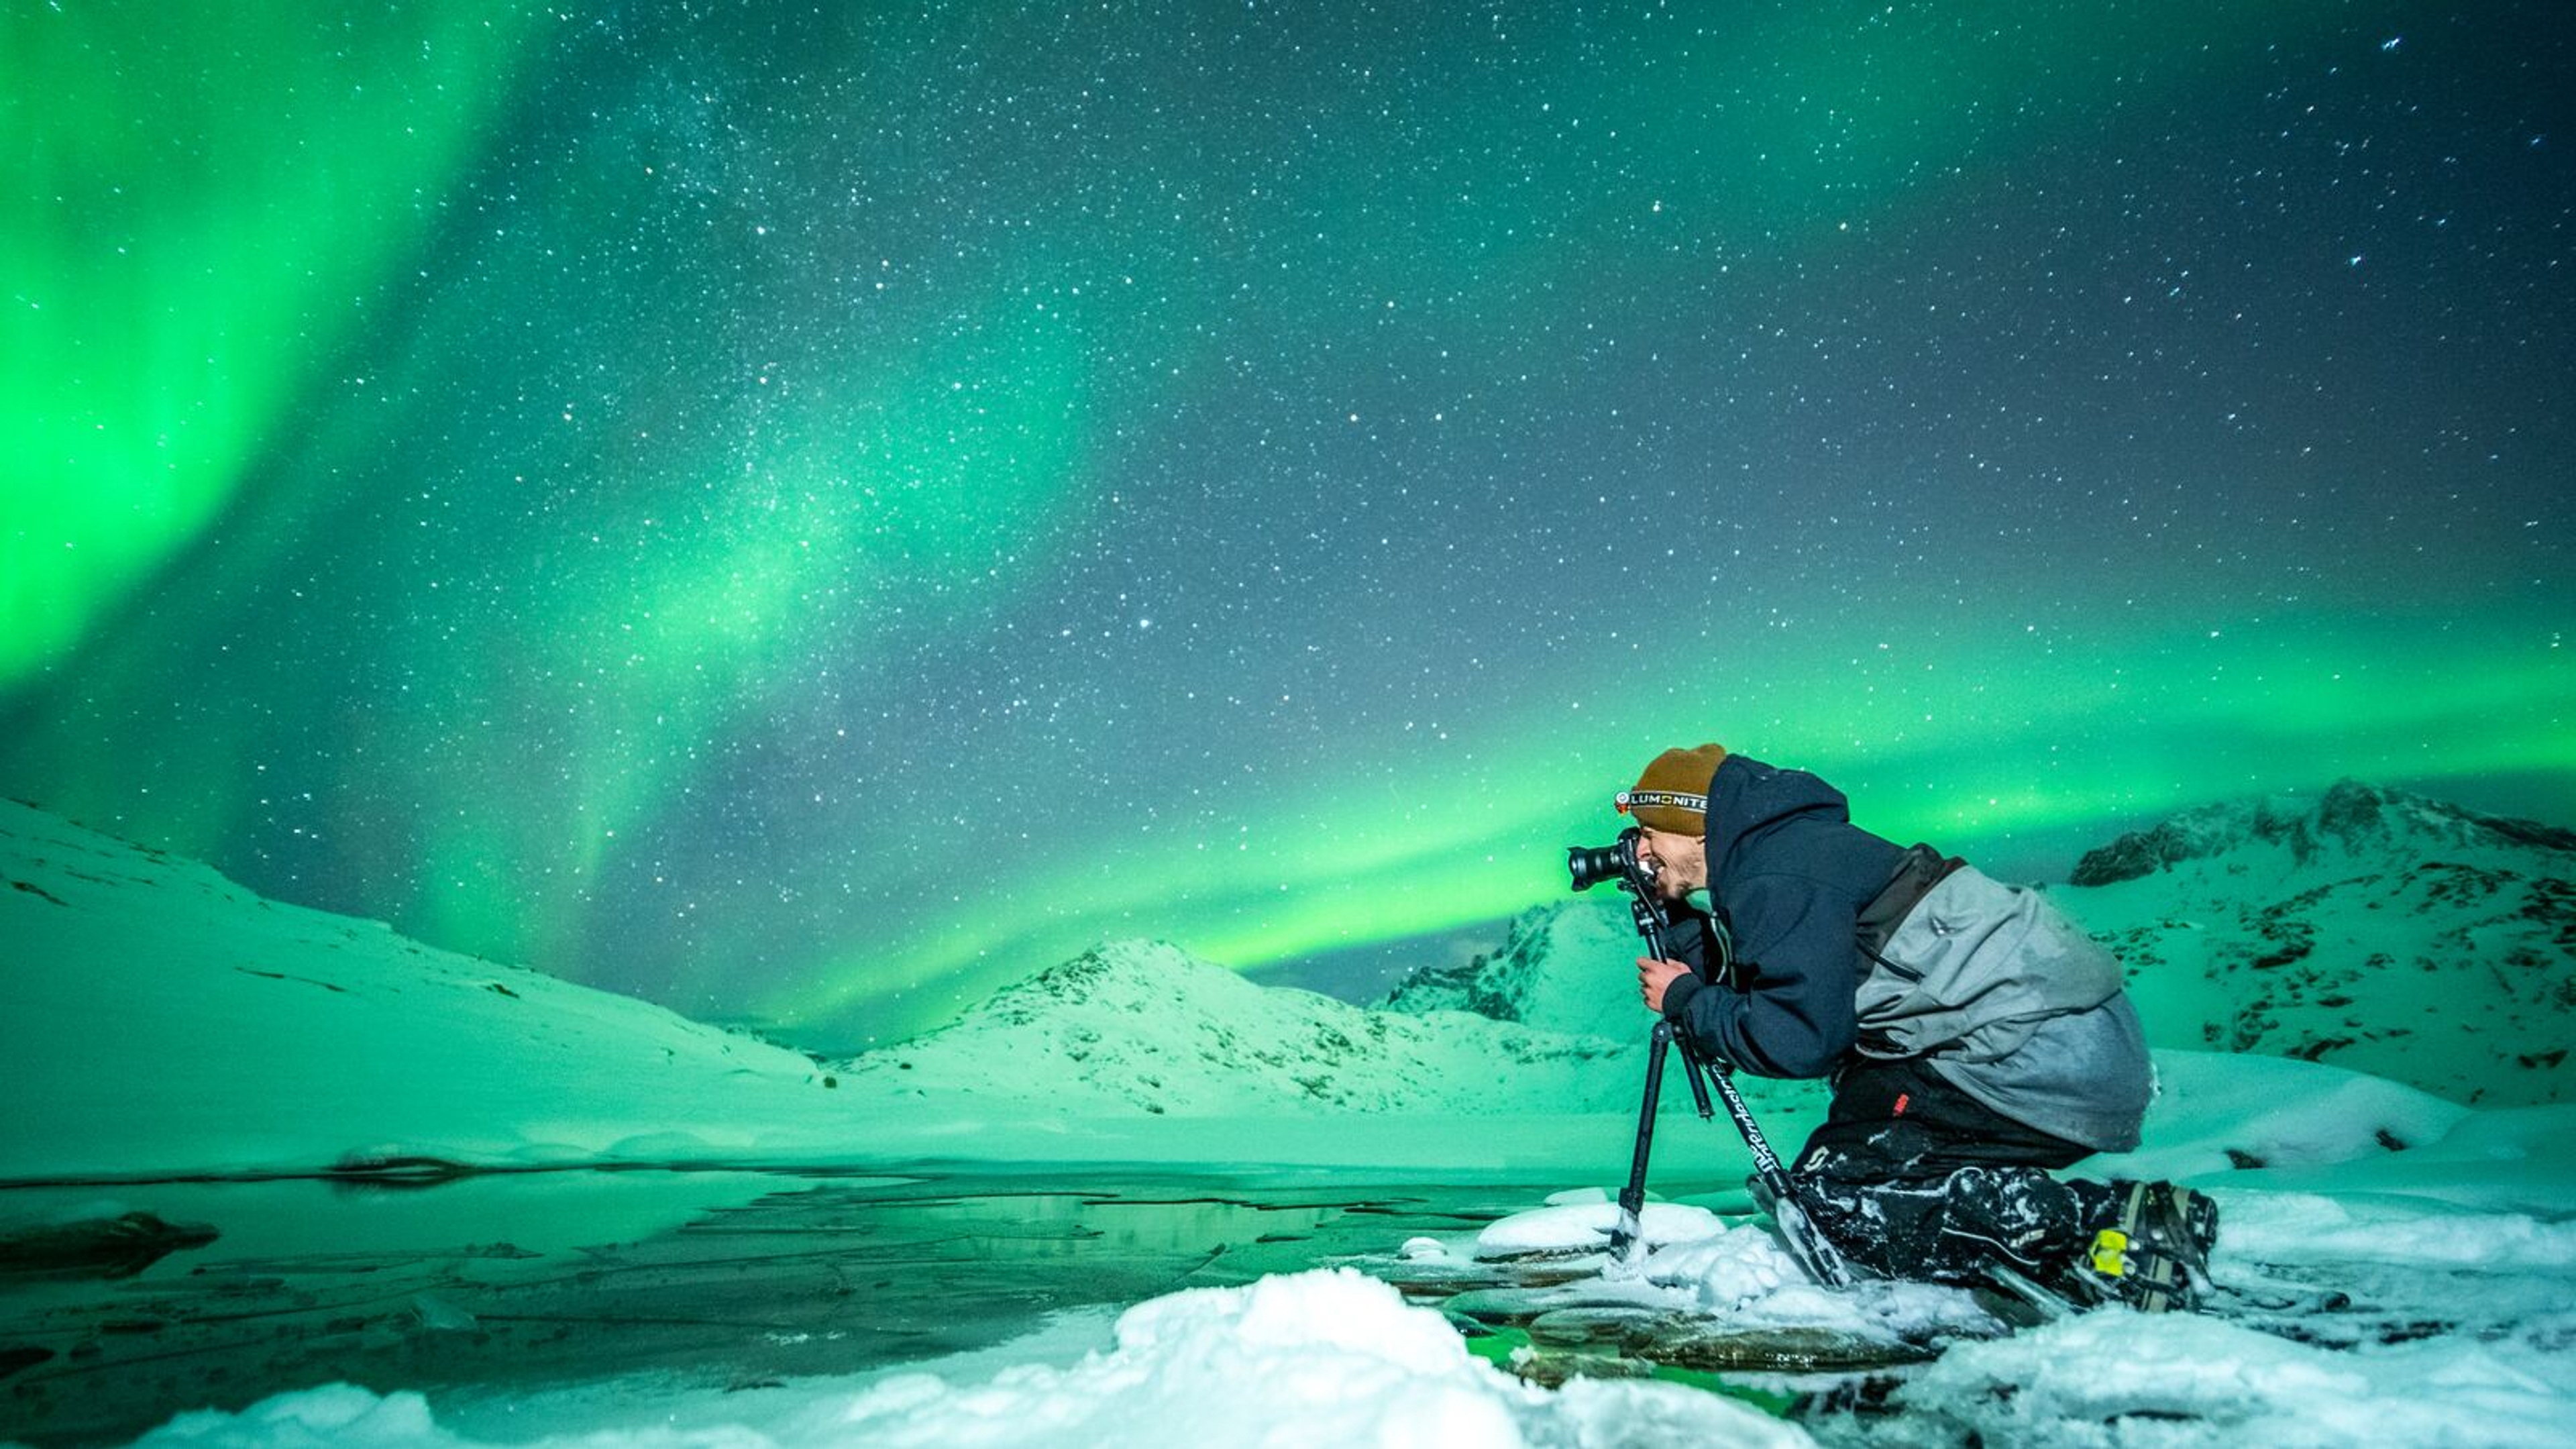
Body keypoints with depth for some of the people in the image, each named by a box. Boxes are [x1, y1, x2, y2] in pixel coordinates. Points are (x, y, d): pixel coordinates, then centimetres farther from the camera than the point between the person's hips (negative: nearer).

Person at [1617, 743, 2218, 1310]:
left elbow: (1800, 1039, -18)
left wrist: (1685, 1001, -5)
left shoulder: (1776, 877, -11)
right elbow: (1736, 981, 21)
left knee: (1831, 1193, -9)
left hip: (2038, 1052, -10)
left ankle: (2108, 1222, -14)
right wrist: (1673, 911, 15)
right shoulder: (1790, 843, 19)